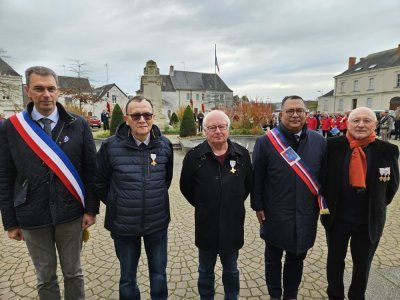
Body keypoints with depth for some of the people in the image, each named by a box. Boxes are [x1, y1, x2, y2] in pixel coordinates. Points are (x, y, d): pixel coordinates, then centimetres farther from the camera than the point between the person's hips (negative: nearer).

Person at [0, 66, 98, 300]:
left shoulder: (79, 125, -5)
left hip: (71, 214, 0)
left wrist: (91, 208, -5)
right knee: (45, 277, 18)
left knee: (73, 273, 16)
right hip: (32, 217, 1)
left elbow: (91, 169, -3)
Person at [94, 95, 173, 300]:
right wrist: (116, 205, 4)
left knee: (159, 274, 19)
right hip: (124, 224, -1)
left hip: (157, 222, 2)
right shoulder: (111, 146, -13)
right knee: (127, 277, 19)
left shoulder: (164, 145, -7)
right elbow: (99, 183, 0)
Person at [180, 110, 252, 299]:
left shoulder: (242, 154, -5)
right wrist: (202, 206, 4)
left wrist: (235, 204, 9)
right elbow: (186, 187, 1)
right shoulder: (194, 156, -11)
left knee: (231, 271, 23)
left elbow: (248, 184, 9)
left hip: (232, 224, 1)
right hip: (206, 225, -1)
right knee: (206, 271, 20)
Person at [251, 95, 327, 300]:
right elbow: (256, 178, -6)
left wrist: (323, 203, 6)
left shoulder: (319, 141, 0)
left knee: (297, 258, 20)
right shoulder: (265, 142, -10)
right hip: (275, 215, -2)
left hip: (305, 215, 3)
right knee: (273, 259, 17)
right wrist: (258, 206, -5)